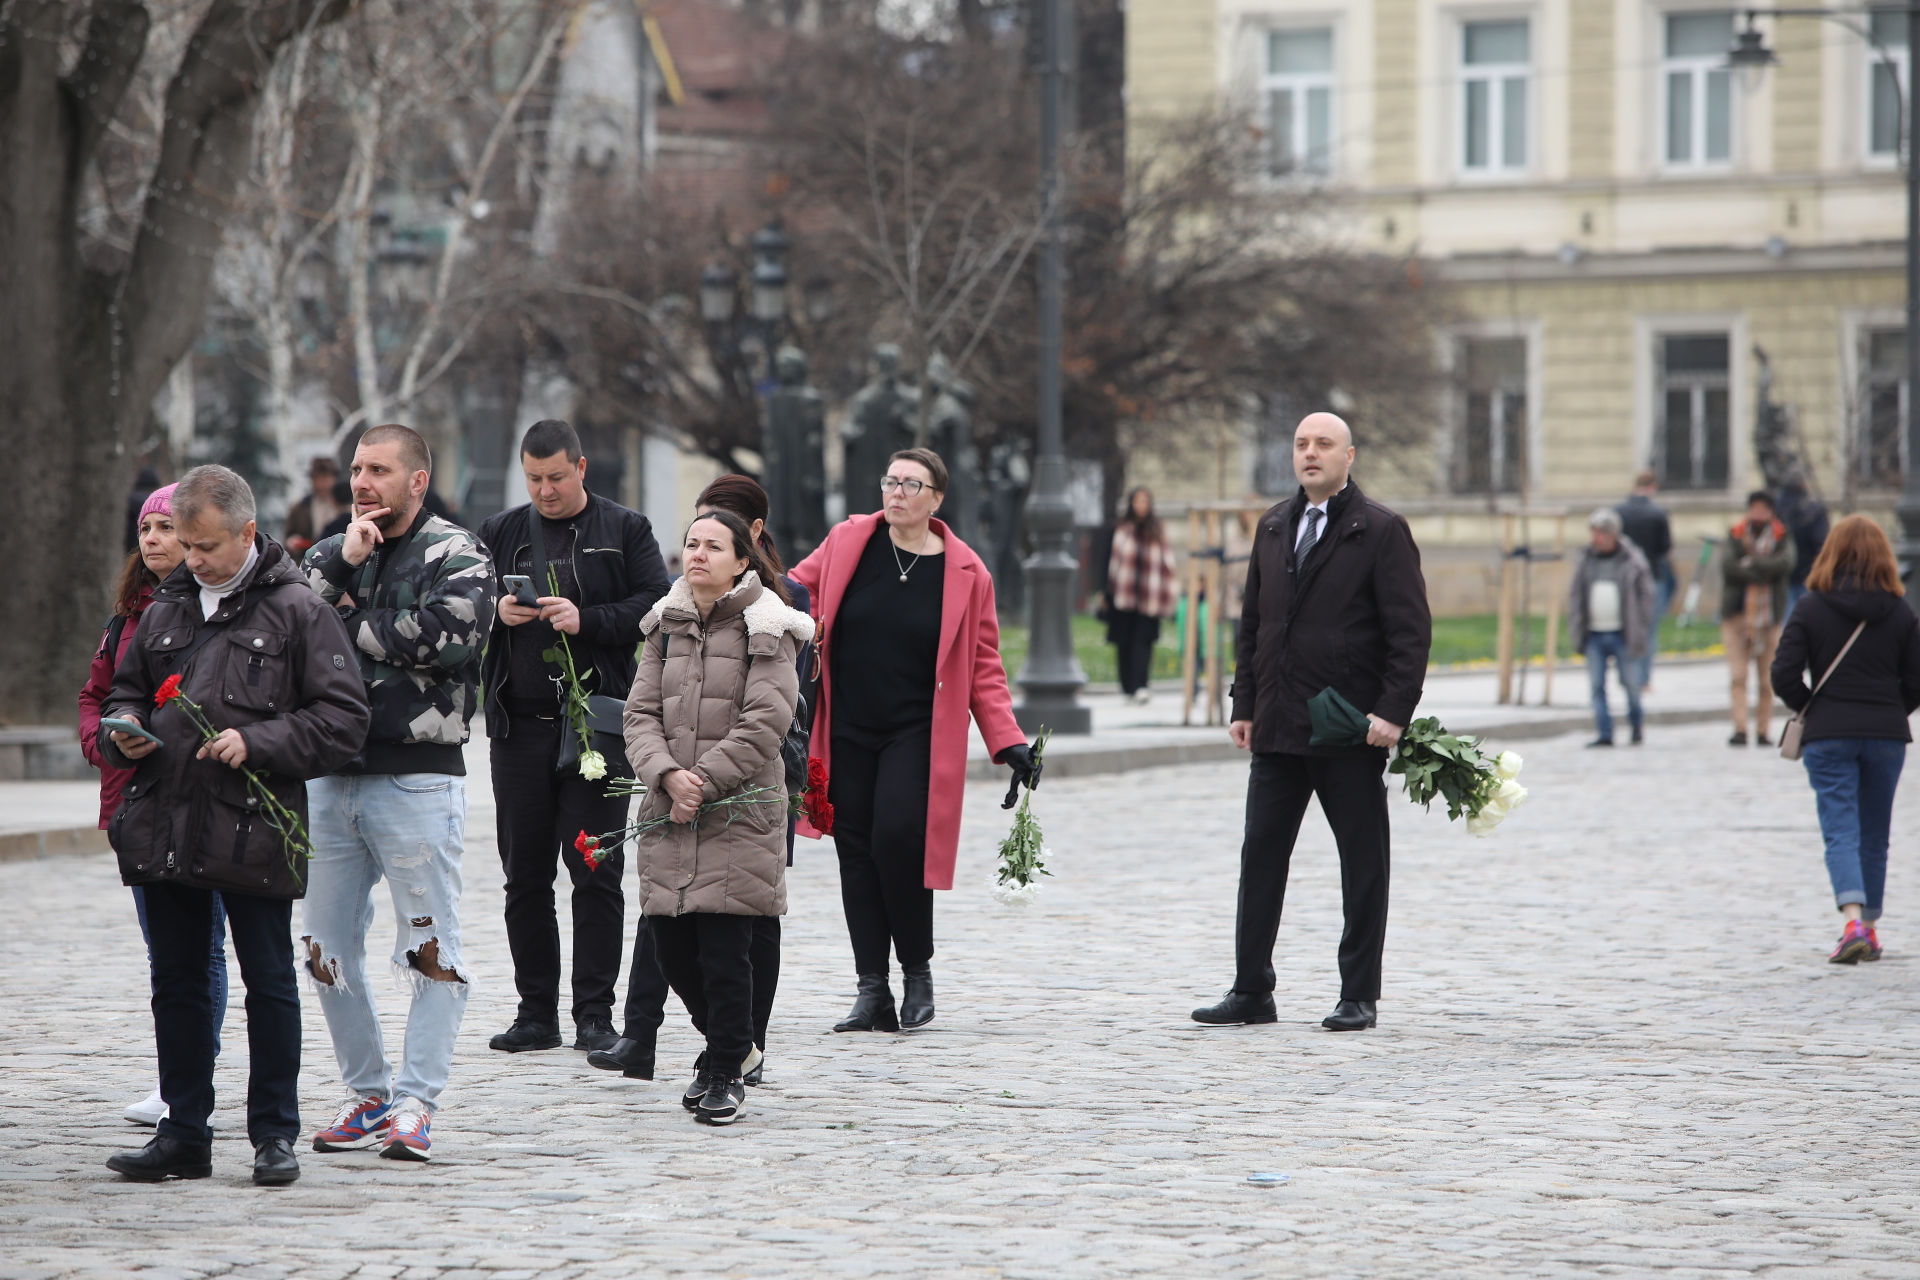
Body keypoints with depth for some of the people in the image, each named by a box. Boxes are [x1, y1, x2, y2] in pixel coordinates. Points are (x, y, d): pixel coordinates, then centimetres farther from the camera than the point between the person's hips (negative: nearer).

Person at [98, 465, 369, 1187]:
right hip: (164, 829, 5)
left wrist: (256, 744, -16)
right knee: (177, 985, 10)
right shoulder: (166, 609, 13)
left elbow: (343, 719, -7)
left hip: (255, 831, -5)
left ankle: (274, 1134, 11)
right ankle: (183, 1134, 17)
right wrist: (124, 730, 3)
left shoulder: (297, 611, -3)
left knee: (269, 985, 2)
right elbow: (125, 690, 25)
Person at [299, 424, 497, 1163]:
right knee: (327, 948, 9)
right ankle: (367, 1094, 19)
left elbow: (438, 637, -18)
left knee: (430, 948, -5)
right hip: (331, 775, 6)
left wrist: (350, 620, -6)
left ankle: (415, 1103, -3)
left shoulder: (457, 558, -1)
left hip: (418, 776, -6)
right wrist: (341, 564, -9)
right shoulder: (331, 553, 15)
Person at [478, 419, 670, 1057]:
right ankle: (536, 1011, 13)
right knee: (525, 873, 5)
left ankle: (595, 1012, 1)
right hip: (519, 723, 3)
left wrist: (586, 620, -15)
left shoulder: (625, 531, 4)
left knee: (596, 871, -4)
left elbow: (656, 606, -4)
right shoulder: (500, 533, 13)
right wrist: (497, 613, -7)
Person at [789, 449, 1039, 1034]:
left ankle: (918, 970, 2)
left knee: (897, 839, -18)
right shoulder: (848, 541, 3)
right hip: (847, 732, 3)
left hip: (916, 735, -3)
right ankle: (872, 991, 7)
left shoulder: (966, 573, 0)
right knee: (856, 851, 1)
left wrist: (1008, 742, -5)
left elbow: (983, 669, 3)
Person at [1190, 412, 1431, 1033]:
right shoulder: (1273, 528, 13)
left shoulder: (1381, 531, -4)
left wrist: (1393, 712, -17)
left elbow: (1412, 631, -9)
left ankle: (1359, 997, 9)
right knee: (1261, 856, 4)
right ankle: (1251, 992, 10)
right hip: (1278, 727, 5)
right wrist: (1244, 706, 10)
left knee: (1363, 863, 2)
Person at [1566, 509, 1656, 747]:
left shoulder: (1631, 560, -3)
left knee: (1630, 682, 4)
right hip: (1594, 635, 3)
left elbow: (1648, 595, 1)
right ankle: (1604, 734, 1)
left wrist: (1642, 632, -3)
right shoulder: (1585, 560, 6)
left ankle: (1637, 721, 30)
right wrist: (1576, 629, 4)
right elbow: (1574, 596, 12)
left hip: (1623, 635, -3)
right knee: (1597, 685, -2)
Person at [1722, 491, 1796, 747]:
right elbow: (1727, 566, -10)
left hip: (1769, 616, 0)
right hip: (1737, 615, 0)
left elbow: (1785, 563, -13)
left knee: (1767, 680, 3)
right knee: (1738, 676, -9)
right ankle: (1740, 728, -12)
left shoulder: (1781, 539, 7)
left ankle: (1762, 730, 10)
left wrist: (1750, 563, -17)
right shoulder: (1735, 536, 8)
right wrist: (1764, 572, -15)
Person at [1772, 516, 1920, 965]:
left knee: (1841, 832, -5)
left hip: (1827, 738, -2)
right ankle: (1870, 928, 20)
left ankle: (1854, 921, -25)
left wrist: (1811, 711, 8)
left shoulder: (1810, 609, -4)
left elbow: (1784, 676, -9)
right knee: (1874, 837, 14)